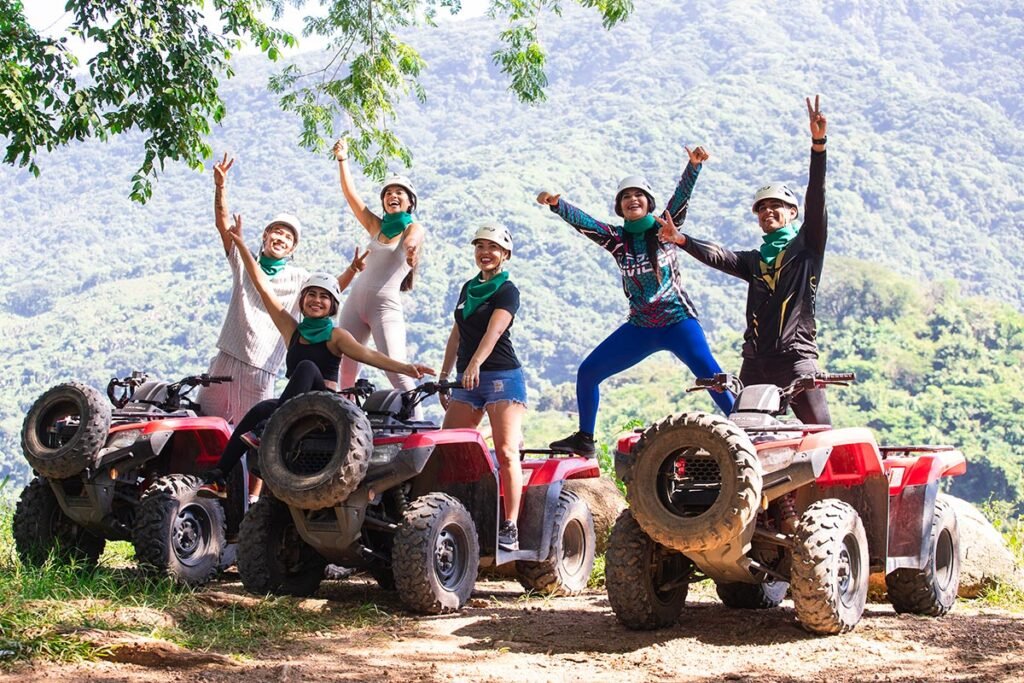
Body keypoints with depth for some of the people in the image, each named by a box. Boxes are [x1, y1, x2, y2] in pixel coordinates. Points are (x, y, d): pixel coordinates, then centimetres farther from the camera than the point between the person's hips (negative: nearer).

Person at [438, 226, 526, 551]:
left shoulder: (507, 291, -3)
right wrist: (444, 377, 18)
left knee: (506, 452, -13)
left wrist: (475, 364, -35)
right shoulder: (468, 289, 19)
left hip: (502, 377, -7)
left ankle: (510, 527, -15)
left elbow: (493, 331, -20)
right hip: (467, 380, 7)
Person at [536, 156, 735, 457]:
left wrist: (694, 165, -32)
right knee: (587, 372, 3)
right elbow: (582, 221, -10)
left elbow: (682, 195, -16)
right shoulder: (617, 238, 3)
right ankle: (584, 439, 17)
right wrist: (556, 203, -27)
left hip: (679, 322, -4)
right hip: (640, 327, 4)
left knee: (709, 372, -25)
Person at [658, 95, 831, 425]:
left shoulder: (806, 246, 8)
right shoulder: (754, 260, 22)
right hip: (755, 360, 5)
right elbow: (718, 256, 6)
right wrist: (681, 240, -12)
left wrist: (818, 144, -18)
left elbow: (816, 199, -5)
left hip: (796, 356, -5)